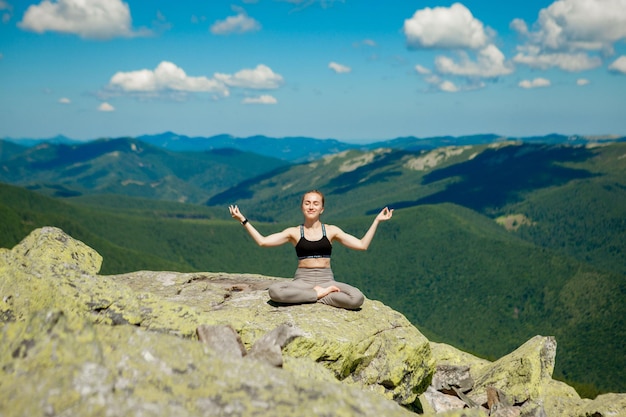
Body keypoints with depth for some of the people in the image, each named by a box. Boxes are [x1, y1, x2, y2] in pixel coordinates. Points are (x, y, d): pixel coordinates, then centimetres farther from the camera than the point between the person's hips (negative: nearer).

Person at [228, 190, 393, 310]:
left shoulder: (331, 231, 8)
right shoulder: (294, 232, 7)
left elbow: (362, 245, 4)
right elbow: (263, 241, 2)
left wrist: (376, 221, 1)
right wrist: (243, 220, -1)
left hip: (326, 280, 0)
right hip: (302, 280, 0)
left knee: (357, 298, -31)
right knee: (274, 291, -35)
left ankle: (316, 296, -12)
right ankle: (319, 294, -18)